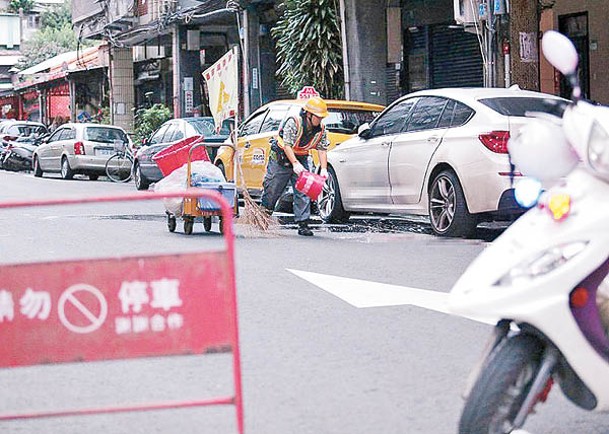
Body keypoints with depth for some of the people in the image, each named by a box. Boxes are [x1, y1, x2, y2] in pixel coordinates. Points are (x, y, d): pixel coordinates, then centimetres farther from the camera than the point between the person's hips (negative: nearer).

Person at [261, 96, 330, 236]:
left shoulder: (321, 130, -7)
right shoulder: (293, 123, -24)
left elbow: (322, 150, -4)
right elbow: (287, 145, -28)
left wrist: (324, 169, -19)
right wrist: (295, 163, -41)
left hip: (301, 160, 5)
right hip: (281, 158, -4)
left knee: (303, 192, -6)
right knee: (272, 191, 3)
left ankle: (303, 224, -4)